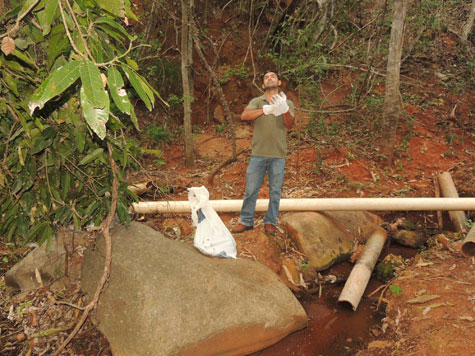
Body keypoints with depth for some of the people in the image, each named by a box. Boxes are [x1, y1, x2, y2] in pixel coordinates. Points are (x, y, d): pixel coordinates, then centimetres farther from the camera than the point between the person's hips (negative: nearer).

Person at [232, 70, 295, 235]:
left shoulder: (287, 103, 6)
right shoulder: (257, 101, 5)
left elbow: (290, 125, -9)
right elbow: (244, 115, -15)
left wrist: (285, 110, -31)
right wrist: (266, 109, -31)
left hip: (278, 155, 0)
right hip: (258, 154, 0)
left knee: (275, 191, 7)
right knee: (251, 189, 5)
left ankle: (270, 222, 19)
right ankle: (246, 221, 17)